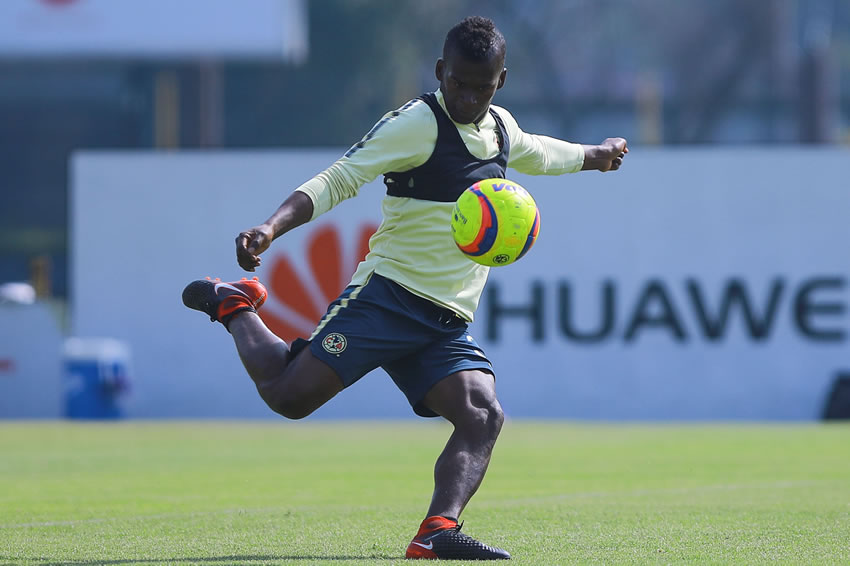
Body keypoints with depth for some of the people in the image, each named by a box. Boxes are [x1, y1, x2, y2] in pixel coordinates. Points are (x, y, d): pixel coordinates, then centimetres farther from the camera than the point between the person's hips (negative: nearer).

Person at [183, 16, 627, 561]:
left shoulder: (502, 127, 15)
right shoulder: (418, 124, -10)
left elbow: (536, 153, 42)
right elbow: (338, 180, -14)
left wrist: (593, 155, 55)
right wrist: (272, 228, -28)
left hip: (449, 325, 6)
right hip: (390, 296, -6)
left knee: (484, 416, -19)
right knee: (289, 394, -15)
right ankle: (236, 307, 13)